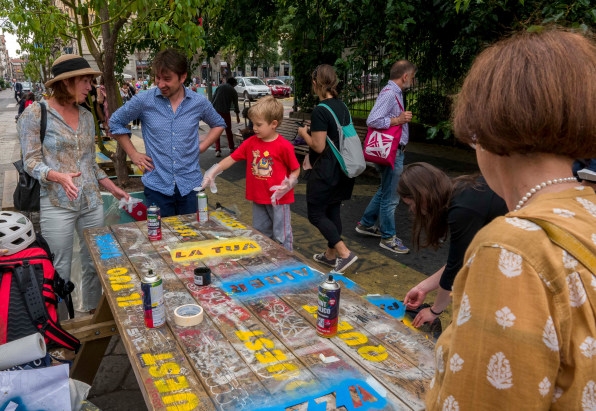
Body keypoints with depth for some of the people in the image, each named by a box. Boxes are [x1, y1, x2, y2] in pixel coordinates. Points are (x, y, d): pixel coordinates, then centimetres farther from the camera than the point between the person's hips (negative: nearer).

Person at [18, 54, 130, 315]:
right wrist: (58, 176, -28)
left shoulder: (86, 116, 10)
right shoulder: (35, 114, -7)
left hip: (92, 202, 6)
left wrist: (112, 187, 8)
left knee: (95, 264, 13)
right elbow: (31, 162, -10)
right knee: (60, 271, 4)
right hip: (57, 205, -5)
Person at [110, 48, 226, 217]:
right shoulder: (143, 100, -6)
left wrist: (201, 147, 2)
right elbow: (115, 122, 8)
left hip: (191, 185, 1)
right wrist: (133, 154, 2)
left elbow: (218, 124, 16)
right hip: (157, 186, -1)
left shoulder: (199, 102, -2)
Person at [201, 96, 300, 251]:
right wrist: (212, 173, -5)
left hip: (278, 199, -6)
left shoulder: (284, 146, -15)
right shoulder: (251, 143, 0)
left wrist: (289, 183, -24)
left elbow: (296, 169, -7)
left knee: (281, 236, 6)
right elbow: (232, 158, 3)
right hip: (258, 198, 6)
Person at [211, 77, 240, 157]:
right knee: (228, 130, 16)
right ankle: (231, 148, 24)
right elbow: (235, 104, 13)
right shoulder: (233, 91, 8)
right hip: (225, 112, -1)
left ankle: (217, 150, 0)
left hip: (215, 110, 1)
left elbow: (213, 98, 6)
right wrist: (237, 116, 24)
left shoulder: (220, 86, 11)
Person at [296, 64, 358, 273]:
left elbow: (318, 146, -19)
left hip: (325, 171, -8)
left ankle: (345, 253, -3)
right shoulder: (342, 106, 7)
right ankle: (331, 254, 28)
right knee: (333, 211, 17)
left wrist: (304, 133, -3)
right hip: (341, 169, 9)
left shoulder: (320, 111, -19)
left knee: (316, 214, 3)